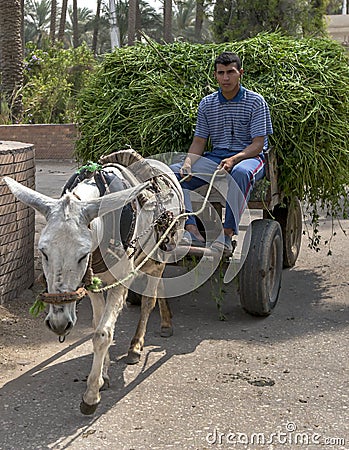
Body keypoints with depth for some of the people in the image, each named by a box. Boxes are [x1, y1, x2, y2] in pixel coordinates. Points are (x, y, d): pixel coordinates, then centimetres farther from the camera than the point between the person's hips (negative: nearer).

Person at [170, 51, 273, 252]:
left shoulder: (256, 102, -3)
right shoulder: (207, 104, 9)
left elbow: (258, 144, -9)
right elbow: (199, 142, 8)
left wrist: (234, 159, -27)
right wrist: (188, 163, -13)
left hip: (249, 156, -4)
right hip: (215, 158, 4)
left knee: (241, 173, -42)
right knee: (173, 172, -18)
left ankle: (227, 233, -41)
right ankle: (191, 229, -29)